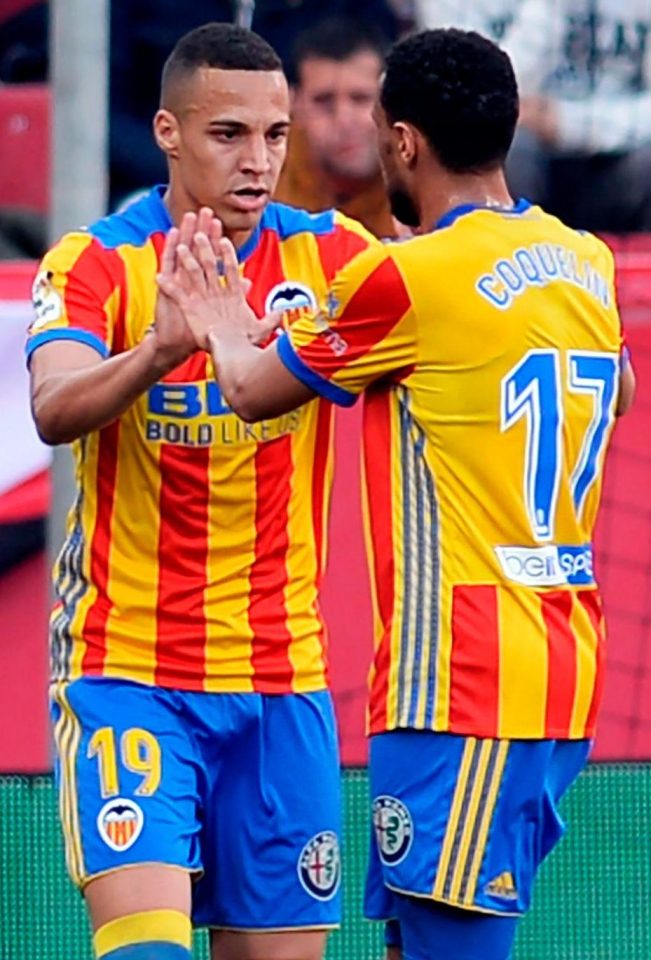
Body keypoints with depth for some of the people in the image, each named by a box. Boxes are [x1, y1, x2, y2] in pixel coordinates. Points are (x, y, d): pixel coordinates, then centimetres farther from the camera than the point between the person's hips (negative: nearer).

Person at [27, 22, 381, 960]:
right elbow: (54, 409, -25)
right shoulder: (100, 261, -7)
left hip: (284, 672, 3)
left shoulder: (331, 256, 2)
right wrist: (158, 349, -44)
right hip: (128, 667, -3)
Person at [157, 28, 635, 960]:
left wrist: (219, 324, 27)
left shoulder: (404, 279, -12)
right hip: (564, 672, 8)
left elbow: (253, 390, 4)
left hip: (464, 684, -8)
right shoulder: (586, 263, 10)